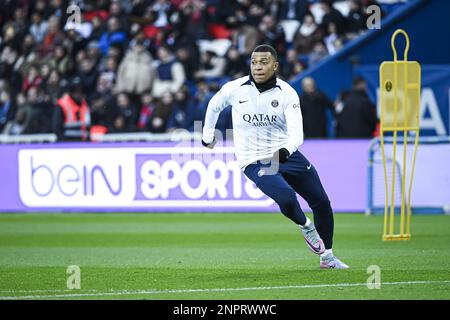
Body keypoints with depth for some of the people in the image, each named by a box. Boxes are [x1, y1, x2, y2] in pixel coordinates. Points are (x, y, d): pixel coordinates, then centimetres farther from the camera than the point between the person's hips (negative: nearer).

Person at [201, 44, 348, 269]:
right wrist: (207, 136, 23)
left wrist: (285, 151, -40)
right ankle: (305, 227, 7)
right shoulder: (234, 89, -9)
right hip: (254, 162, -3)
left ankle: (327, 257, 28)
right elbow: (214, 106, 13)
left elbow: (296, 132, -19)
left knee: (321, 202, 6)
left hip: (286, 155, 3)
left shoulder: (287, 94, -10)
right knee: (286, 197, -28)